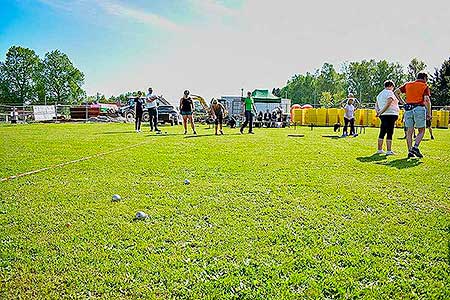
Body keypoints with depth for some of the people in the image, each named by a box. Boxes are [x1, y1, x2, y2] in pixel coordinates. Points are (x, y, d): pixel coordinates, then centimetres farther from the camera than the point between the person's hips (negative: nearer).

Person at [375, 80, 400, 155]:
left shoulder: (380, 94, 19)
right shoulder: (390, 93, -6)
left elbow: (376, 104, 18)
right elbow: (388, 103, -17)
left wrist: (378, 112, 5)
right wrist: (381, 112, -16)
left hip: (383, 115, 8)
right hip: (391, 114, -8)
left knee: (382, 132, 11)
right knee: (389, 133, -7)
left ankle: (379, 149, 14)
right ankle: (389, 151, -9)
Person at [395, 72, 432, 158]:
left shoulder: (408, 84, 16)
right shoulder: (425, 86, 4)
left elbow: (396, 92, 9)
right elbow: (427, 100, -7)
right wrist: (429, 114, -5)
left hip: (408, 110, 4)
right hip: (419, 109, -4)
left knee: (409, 132, 6)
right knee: (421, 131, 8)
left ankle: (410, 151, 3)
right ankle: (415, 147, -11)